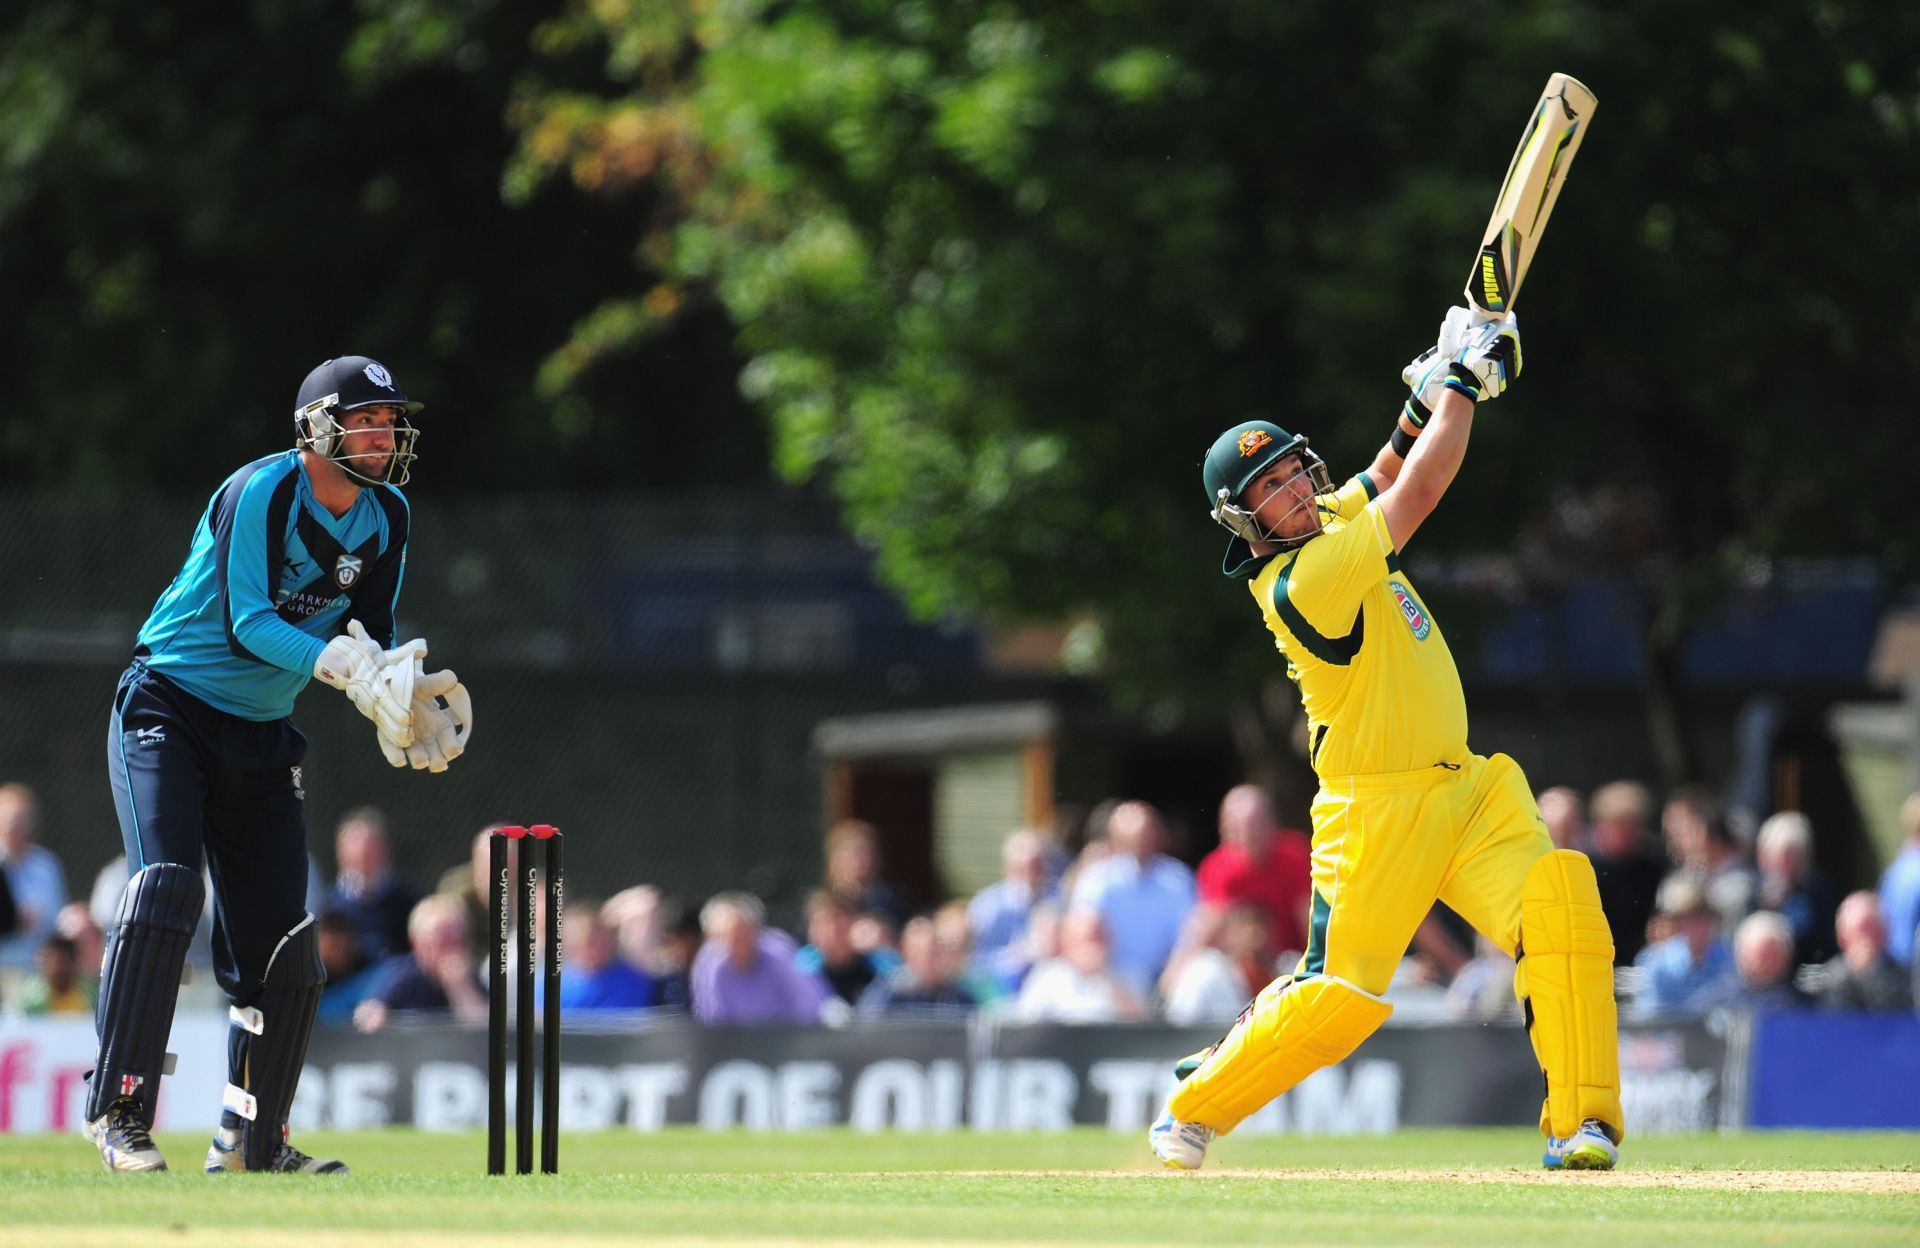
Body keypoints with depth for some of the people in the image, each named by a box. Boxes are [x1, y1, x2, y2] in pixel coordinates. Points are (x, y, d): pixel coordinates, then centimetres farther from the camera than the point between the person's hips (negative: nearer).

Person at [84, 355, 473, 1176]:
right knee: (165, 886, -24)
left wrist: (395, 704, -15)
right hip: (168, 709, -7)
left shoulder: (386, 517, 3)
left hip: (261, 738, 7)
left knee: (282, 943, 2)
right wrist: (343, 664, -37)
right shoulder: (260, 493, -19)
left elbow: (372, 639, 6)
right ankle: (119, 1113, -23)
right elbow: (246, 622, -26)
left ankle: (249, 1139, 15)